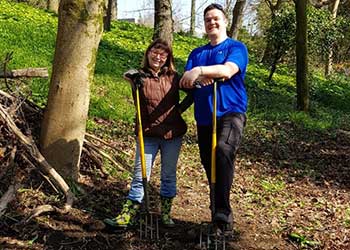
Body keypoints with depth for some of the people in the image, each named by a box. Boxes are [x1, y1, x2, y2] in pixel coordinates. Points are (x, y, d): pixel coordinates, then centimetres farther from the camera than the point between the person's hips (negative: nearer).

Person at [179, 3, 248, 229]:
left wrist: (200, 71, -25)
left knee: (223, 150, -31)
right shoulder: (196, 53, 19)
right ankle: (218, 209, 25)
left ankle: (222, 210, -30)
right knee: (208, 162, 9)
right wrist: (200, 78, -16)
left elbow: (228, 70, -15)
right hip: (204, 117, 6)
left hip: (231, 112, -6)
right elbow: (185, 80, 5)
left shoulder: (237, 47, 5)